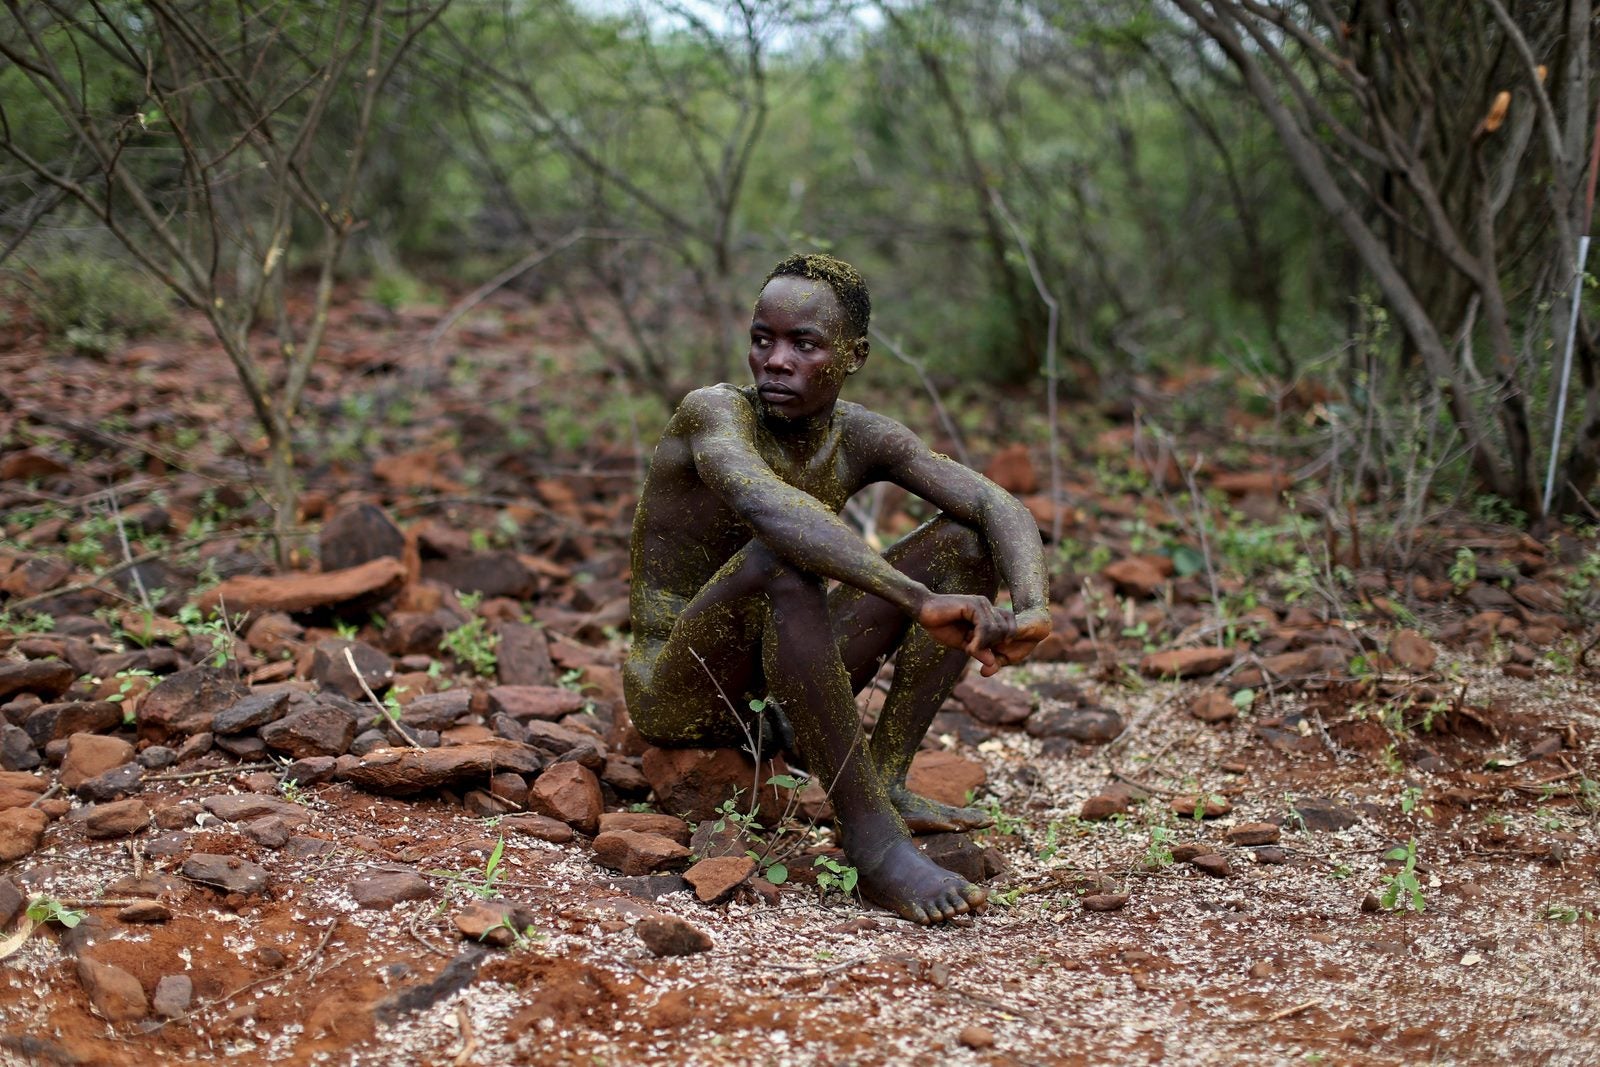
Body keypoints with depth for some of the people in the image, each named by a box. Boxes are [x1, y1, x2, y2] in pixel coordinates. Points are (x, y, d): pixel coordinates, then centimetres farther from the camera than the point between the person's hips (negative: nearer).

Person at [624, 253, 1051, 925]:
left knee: (963, 542, -4)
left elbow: (999, 508, -11)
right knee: (781, 559, -37)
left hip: (776, 702, 6)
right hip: (678, 698, -6)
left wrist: (1031, 608, -33)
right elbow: (766, 507, -41)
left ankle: (886, 783, -12)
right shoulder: (714, 413, -19)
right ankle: (873, 842, -33)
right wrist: (922, 602, -49)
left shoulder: (863, 438, 0)